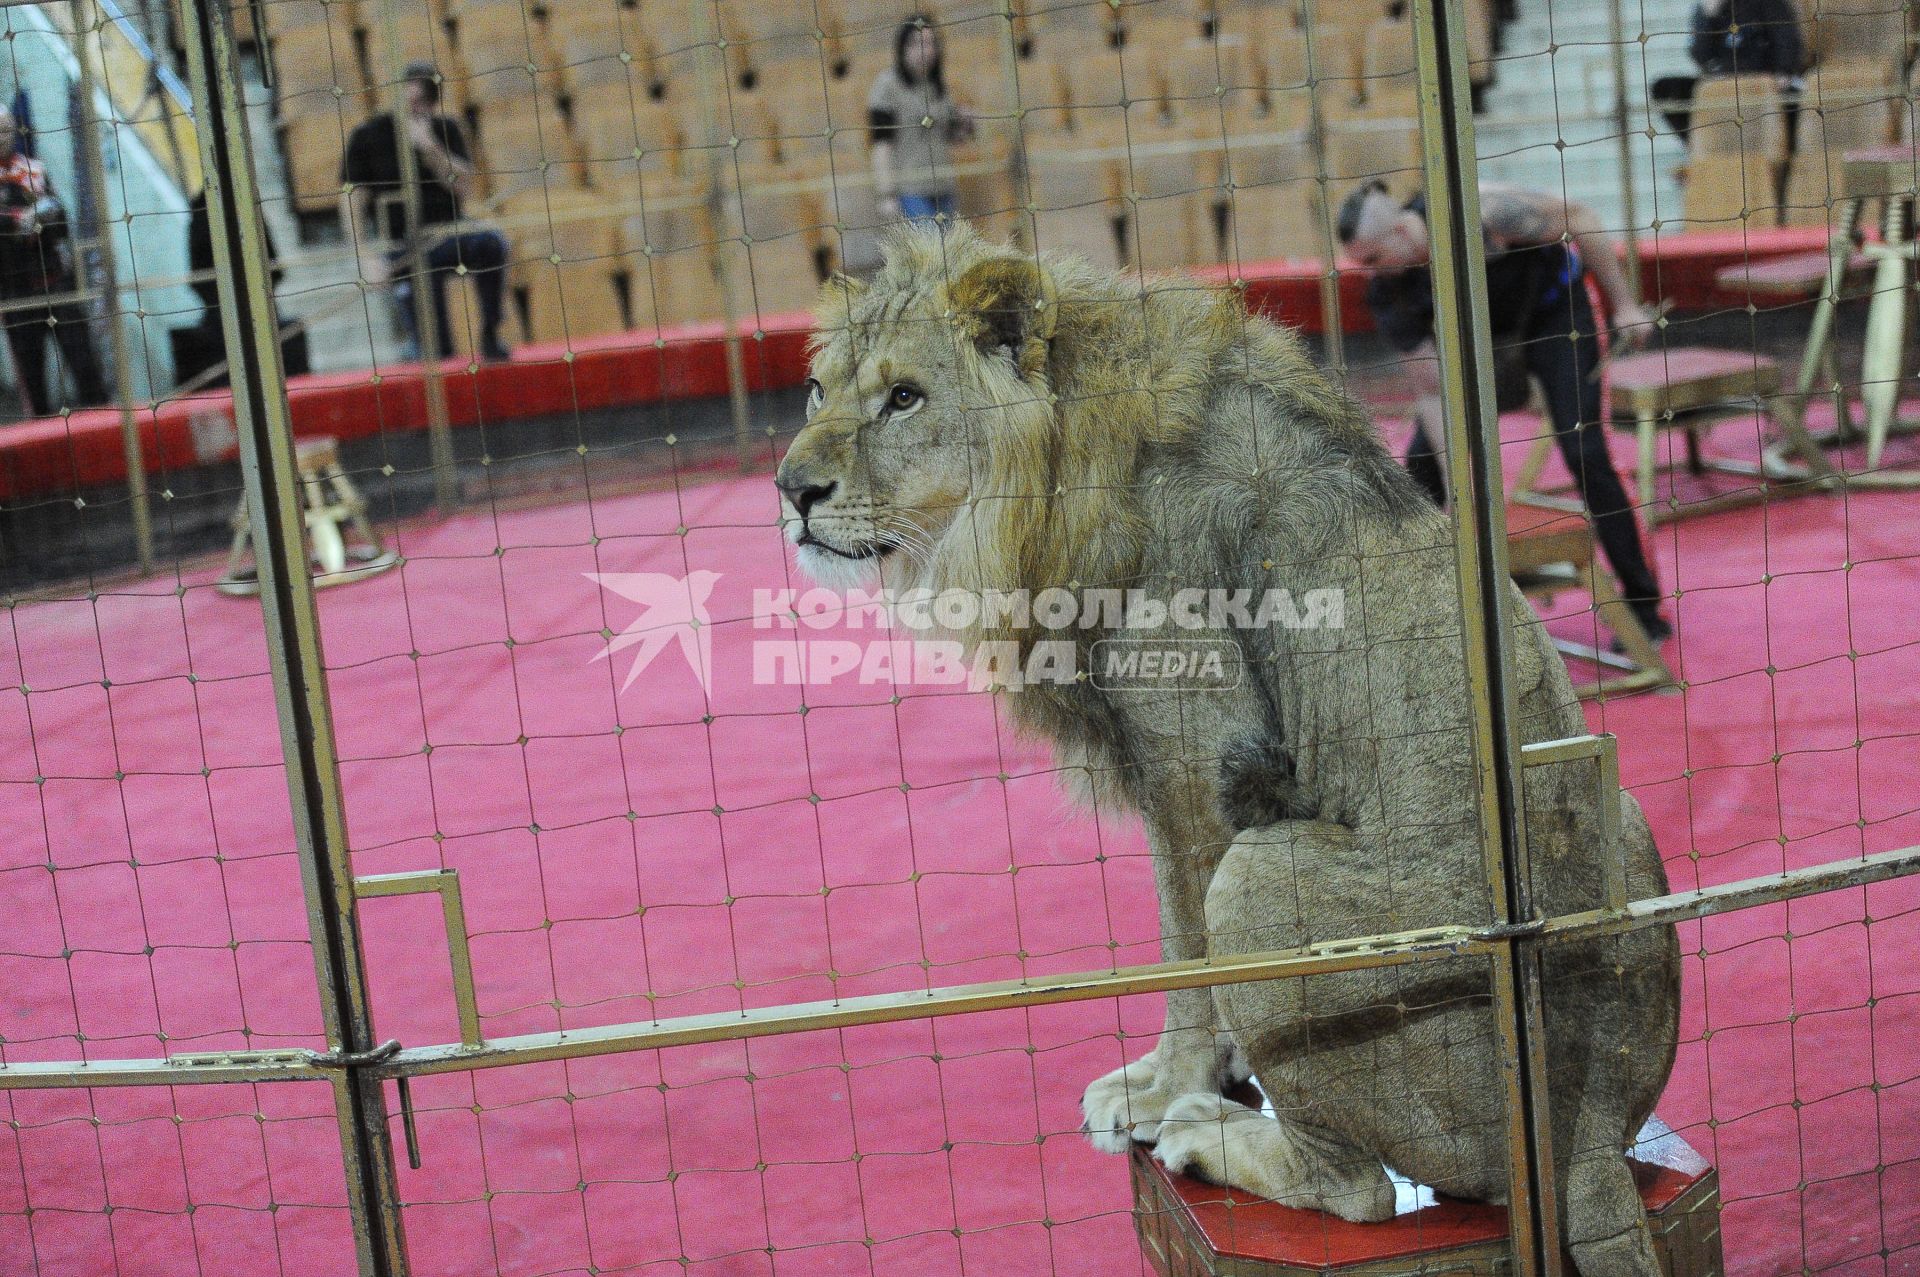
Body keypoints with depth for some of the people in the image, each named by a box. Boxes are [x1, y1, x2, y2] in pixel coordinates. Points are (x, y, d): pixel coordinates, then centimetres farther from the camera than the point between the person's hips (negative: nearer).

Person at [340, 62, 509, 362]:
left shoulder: (446, 131, 7)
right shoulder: (368, 137, 0)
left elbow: (464, 187, -6)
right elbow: (353, 204, -5)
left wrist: (429, 148, -18)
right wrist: (367, 257, -16)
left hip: (446, 238, 2)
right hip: (401, 248, -2)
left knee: (490, 243, -33)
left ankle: (490, 337, -25)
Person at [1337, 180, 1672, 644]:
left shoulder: (1478, 211, -36)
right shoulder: (1388, 293, -21)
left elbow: (1578, 220, -22)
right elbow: (1433, 391, -17)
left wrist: (1623, 304, -16)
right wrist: (1455, 486, -22)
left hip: (1552, 309, -4)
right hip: (1484, 334, 4)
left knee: (1584, 454, -12)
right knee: (1423, 459, -5)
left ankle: (1643, 607, -1)